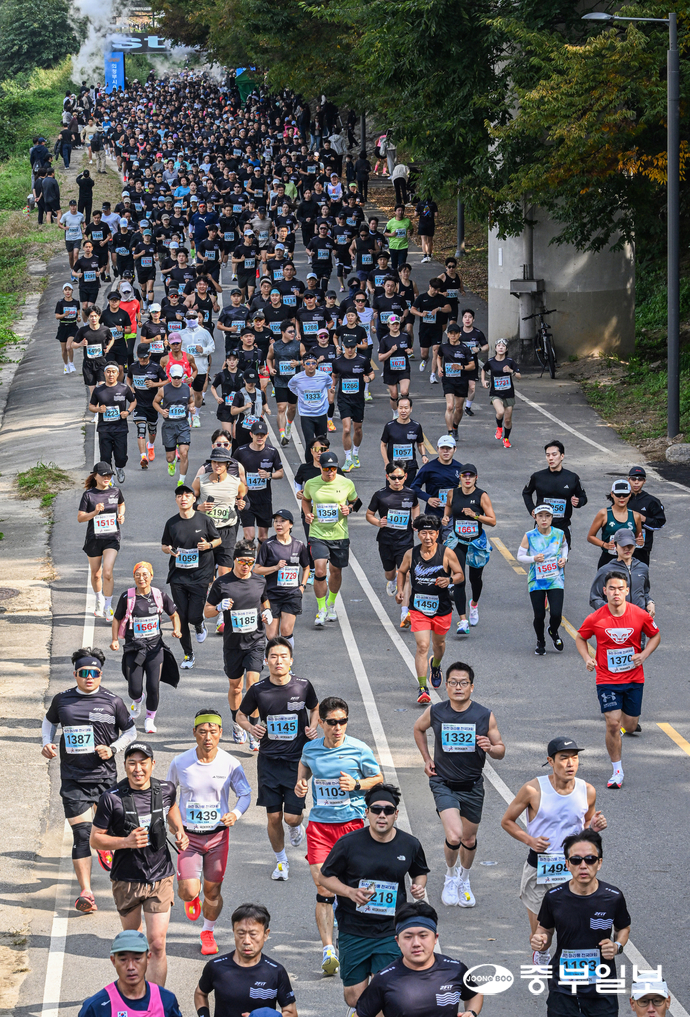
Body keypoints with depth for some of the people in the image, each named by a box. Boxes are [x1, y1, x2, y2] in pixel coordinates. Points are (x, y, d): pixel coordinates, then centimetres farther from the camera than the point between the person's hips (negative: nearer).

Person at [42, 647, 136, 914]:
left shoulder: (113, 701, -1)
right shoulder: (62, 700, 3)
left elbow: (130, 731, 9)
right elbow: (49, 721, 22)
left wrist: (113, 749, -8)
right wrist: (47, 744, 4)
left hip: (105, 776, 0)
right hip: (73, 779, 0)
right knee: (82, 834, -8)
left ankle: (106, 848, 52)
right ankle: (85, 892, -7)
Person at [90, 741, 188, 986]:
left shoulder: (166, 790, -3)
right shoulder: (111, 799, -13)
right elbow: (95, 839, -7)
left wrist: (179, 831, 5)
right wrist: (126, 841, -23)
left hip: (160, 878, 0)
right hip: (126, 881, 0)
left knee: (157, 944, -7)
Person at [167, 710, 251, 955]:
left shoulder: (230, 764, -10)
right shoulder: (180, 763, -9)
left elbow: (245, 794, 2)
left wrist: (235, 813, -18)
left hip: (218, 835, 0)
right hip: (188, 835, 0)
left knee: (212, 891, 6)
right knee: (188, 891, -11)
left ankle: (208, 933, 32)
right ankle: (191, 898, 28)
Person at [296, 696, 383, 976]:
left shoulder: (359, 750, -5)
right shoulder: (310, 748, 2)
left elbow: (378, 778, 7)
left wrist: (356, 784, -12)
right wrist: (300, 783, 6)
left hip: (352, 822, -1)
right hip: (319, 823, 1)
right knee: (323, 886, -11)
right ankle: (328, 948, -15)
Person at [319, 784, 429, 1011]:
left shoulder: (410, 845, 0)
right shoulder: (348, 844, -8)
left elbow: (420, 872, 19)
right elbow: (325, 877, 0)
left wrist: (419, 886, -4)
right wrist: (350, 892, -17)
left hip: (390, 932, 1)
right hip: (353, 931, -1)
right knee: (354, 998, 3)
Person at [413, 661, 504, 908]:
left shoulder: (485, 716, -8)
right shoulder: (435, 712, -8)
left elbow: (501, 751, 1)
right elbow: (418, 729, 16)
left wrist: (490, 747, -22)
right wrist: (426, 758, 8)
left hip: (472, 786, 2)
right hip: (443, 783, -2)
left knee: (469, 839, 13)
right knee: (454, 836, -19)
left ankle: (464, 879, 43)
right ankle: (450, 875, 12)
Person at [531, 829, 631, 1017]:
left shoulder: (613, 897, -8)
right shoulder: (554, 898, -9)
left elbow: (623, 928, 10)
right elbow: (545, 930, 7)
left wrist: (617, 947, -10)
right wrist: (540, 941, -16)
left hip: (601, 990, 0)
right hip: (562, 987, 0)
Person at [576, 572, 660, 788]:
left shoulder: (640, 615, -9)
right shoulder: (595, 619, -11)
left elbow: (655, 635, 8)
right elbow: (580, 638, 7)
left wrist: (644, 654, -9)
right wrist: (587, 659, -10)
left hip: (634, 679, 2)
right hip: (607, 679, -2)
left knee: (630, 726, 8)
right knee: (612, 724, -13)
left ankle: (624, 719, 48)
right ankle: (617, 771, 3)